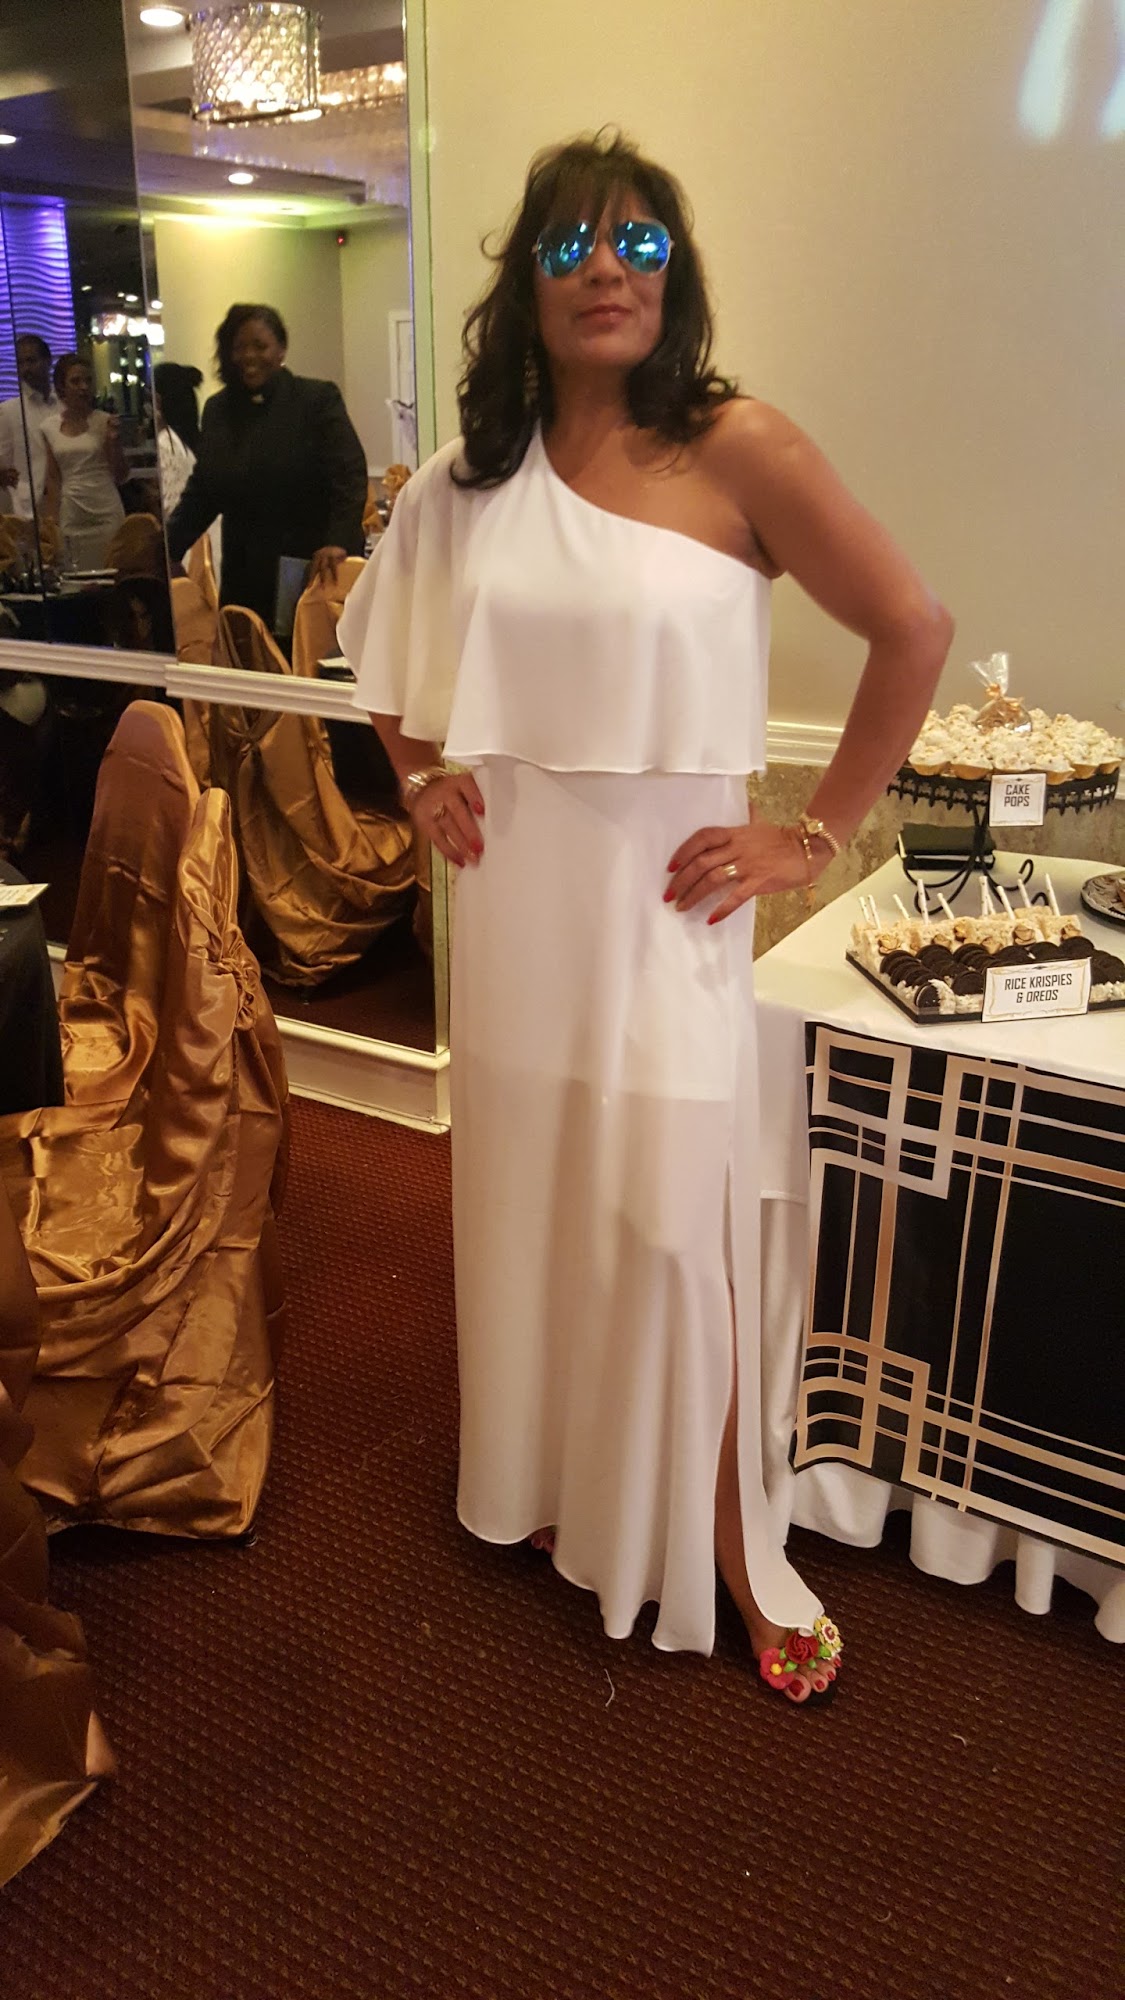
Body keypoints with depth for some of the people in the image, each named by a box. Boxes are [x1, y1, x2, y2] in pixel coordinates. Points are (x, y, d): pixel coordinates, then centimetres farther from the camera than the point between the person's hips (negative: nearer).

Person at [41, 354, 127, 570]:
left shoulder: (105, 422, -2)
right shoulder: (49, 427, 6)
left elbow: (121, 477, 1)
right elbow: (53, 478, 13)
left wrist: (114, 441, -12)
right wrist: (52, 519, 7)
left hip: (106, 514, -2)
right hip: (71, 518, 2)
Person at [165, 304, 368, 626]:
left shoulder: (318, 399, -1)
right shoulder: (217, 409, 12)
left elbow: (350, 477, -10)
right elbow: (201, 491, 16)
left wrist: (338, 542, -26)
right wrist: (163, 553, 6)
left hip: (313, 570, -4)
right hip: (244, 579, 4)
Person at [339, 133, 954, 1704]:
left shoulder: (739, 449, -8)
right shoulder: (474, 477, 6)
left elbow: (913, 631, -6)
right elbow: (385, 643, 22)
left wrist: (818, 834, -7)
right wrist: (419, 774, 7)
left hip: (666, 901, -4)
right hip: (516, 900, 5)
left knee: (671, 1226, 1)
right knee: (525, 1204, 15)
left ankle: (726, 1552, 23)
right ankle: (542, 1482, 39)